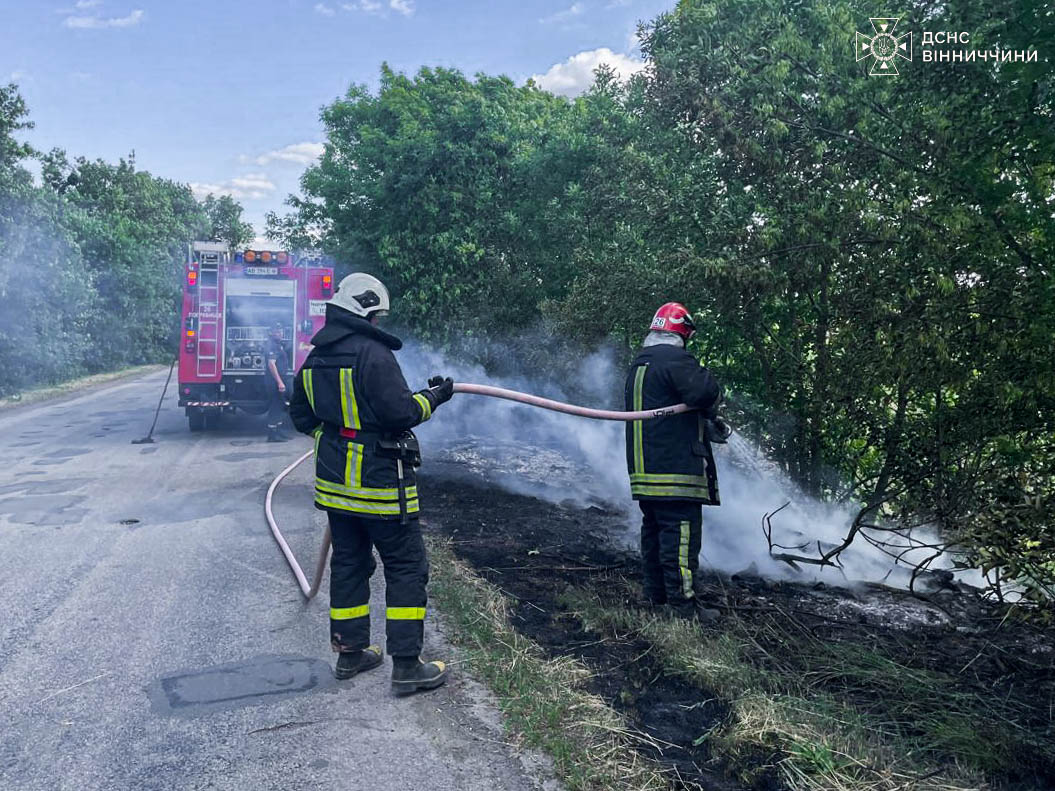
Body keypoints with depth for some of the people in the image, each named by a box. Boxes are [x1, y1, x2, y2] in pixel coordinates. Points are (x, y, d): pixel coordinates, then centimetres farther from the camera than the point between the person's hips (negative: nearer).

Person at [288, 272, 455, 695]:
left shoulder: (315, 358, 8)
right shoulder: (372, 352, -19)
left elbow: (302, 417, 16)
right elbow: (400, 412, -22)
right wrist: (433, 396, -5)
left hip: (334, 480, 8)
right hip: (379, 483, -8)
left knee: (349, 562, 18)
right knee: (406, 567, 2)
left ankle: (350, 652, 29)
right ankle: (406, 666, 6)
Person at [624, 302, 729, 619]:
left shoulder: (637, 366, 19)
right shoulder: (675, 359, -11)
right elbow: (705, 392, -26)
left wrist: (705, 425, 18)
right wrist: (710, 414, -2)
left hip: (642, 469, 9)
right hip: (676, 467, -9)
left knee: (654, 528, 15)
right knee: (681, 532, -5)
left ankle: (656, 594, 24)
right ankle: (682, 600, -3)